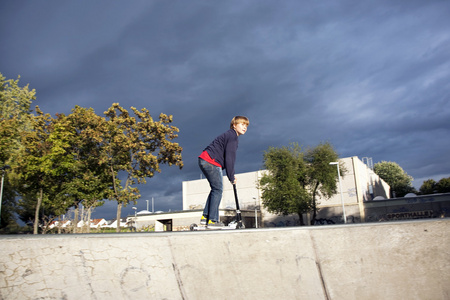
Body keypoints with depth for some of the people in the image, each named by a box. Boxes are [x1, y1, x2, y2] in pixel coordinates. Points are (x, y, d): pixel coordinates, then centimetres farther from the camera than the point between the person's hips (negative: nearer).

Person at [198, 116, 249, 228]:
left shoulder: (230, 135, 24)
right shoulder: (232, 136, -10)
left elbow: (229, 158, 22)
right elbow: (229, 158, -16)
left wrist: (231, 175, 15)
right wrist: (231, 177, -9)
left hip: (204, 161, 11)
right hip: (211, 162, -11)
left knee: (215, 189, 16)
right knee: (218, 189, -6)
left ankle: (205, 217, 16)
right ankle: (212, 220, -5)